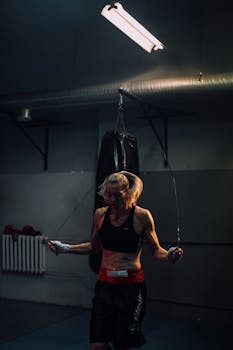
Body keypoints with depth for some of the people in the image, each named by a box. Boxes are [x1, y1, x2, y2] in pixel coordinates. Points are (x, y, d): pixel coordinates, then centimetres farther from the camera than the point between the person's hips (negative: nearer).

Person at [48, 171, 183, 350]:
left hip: (131, 285, -3)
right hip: (105, 283, 3)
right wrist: (65, 248, 11)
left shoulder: (142, 215, -10)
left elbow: (156, 250, -3)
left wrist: (168, 255, -23)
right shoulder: (100, 214, 2)